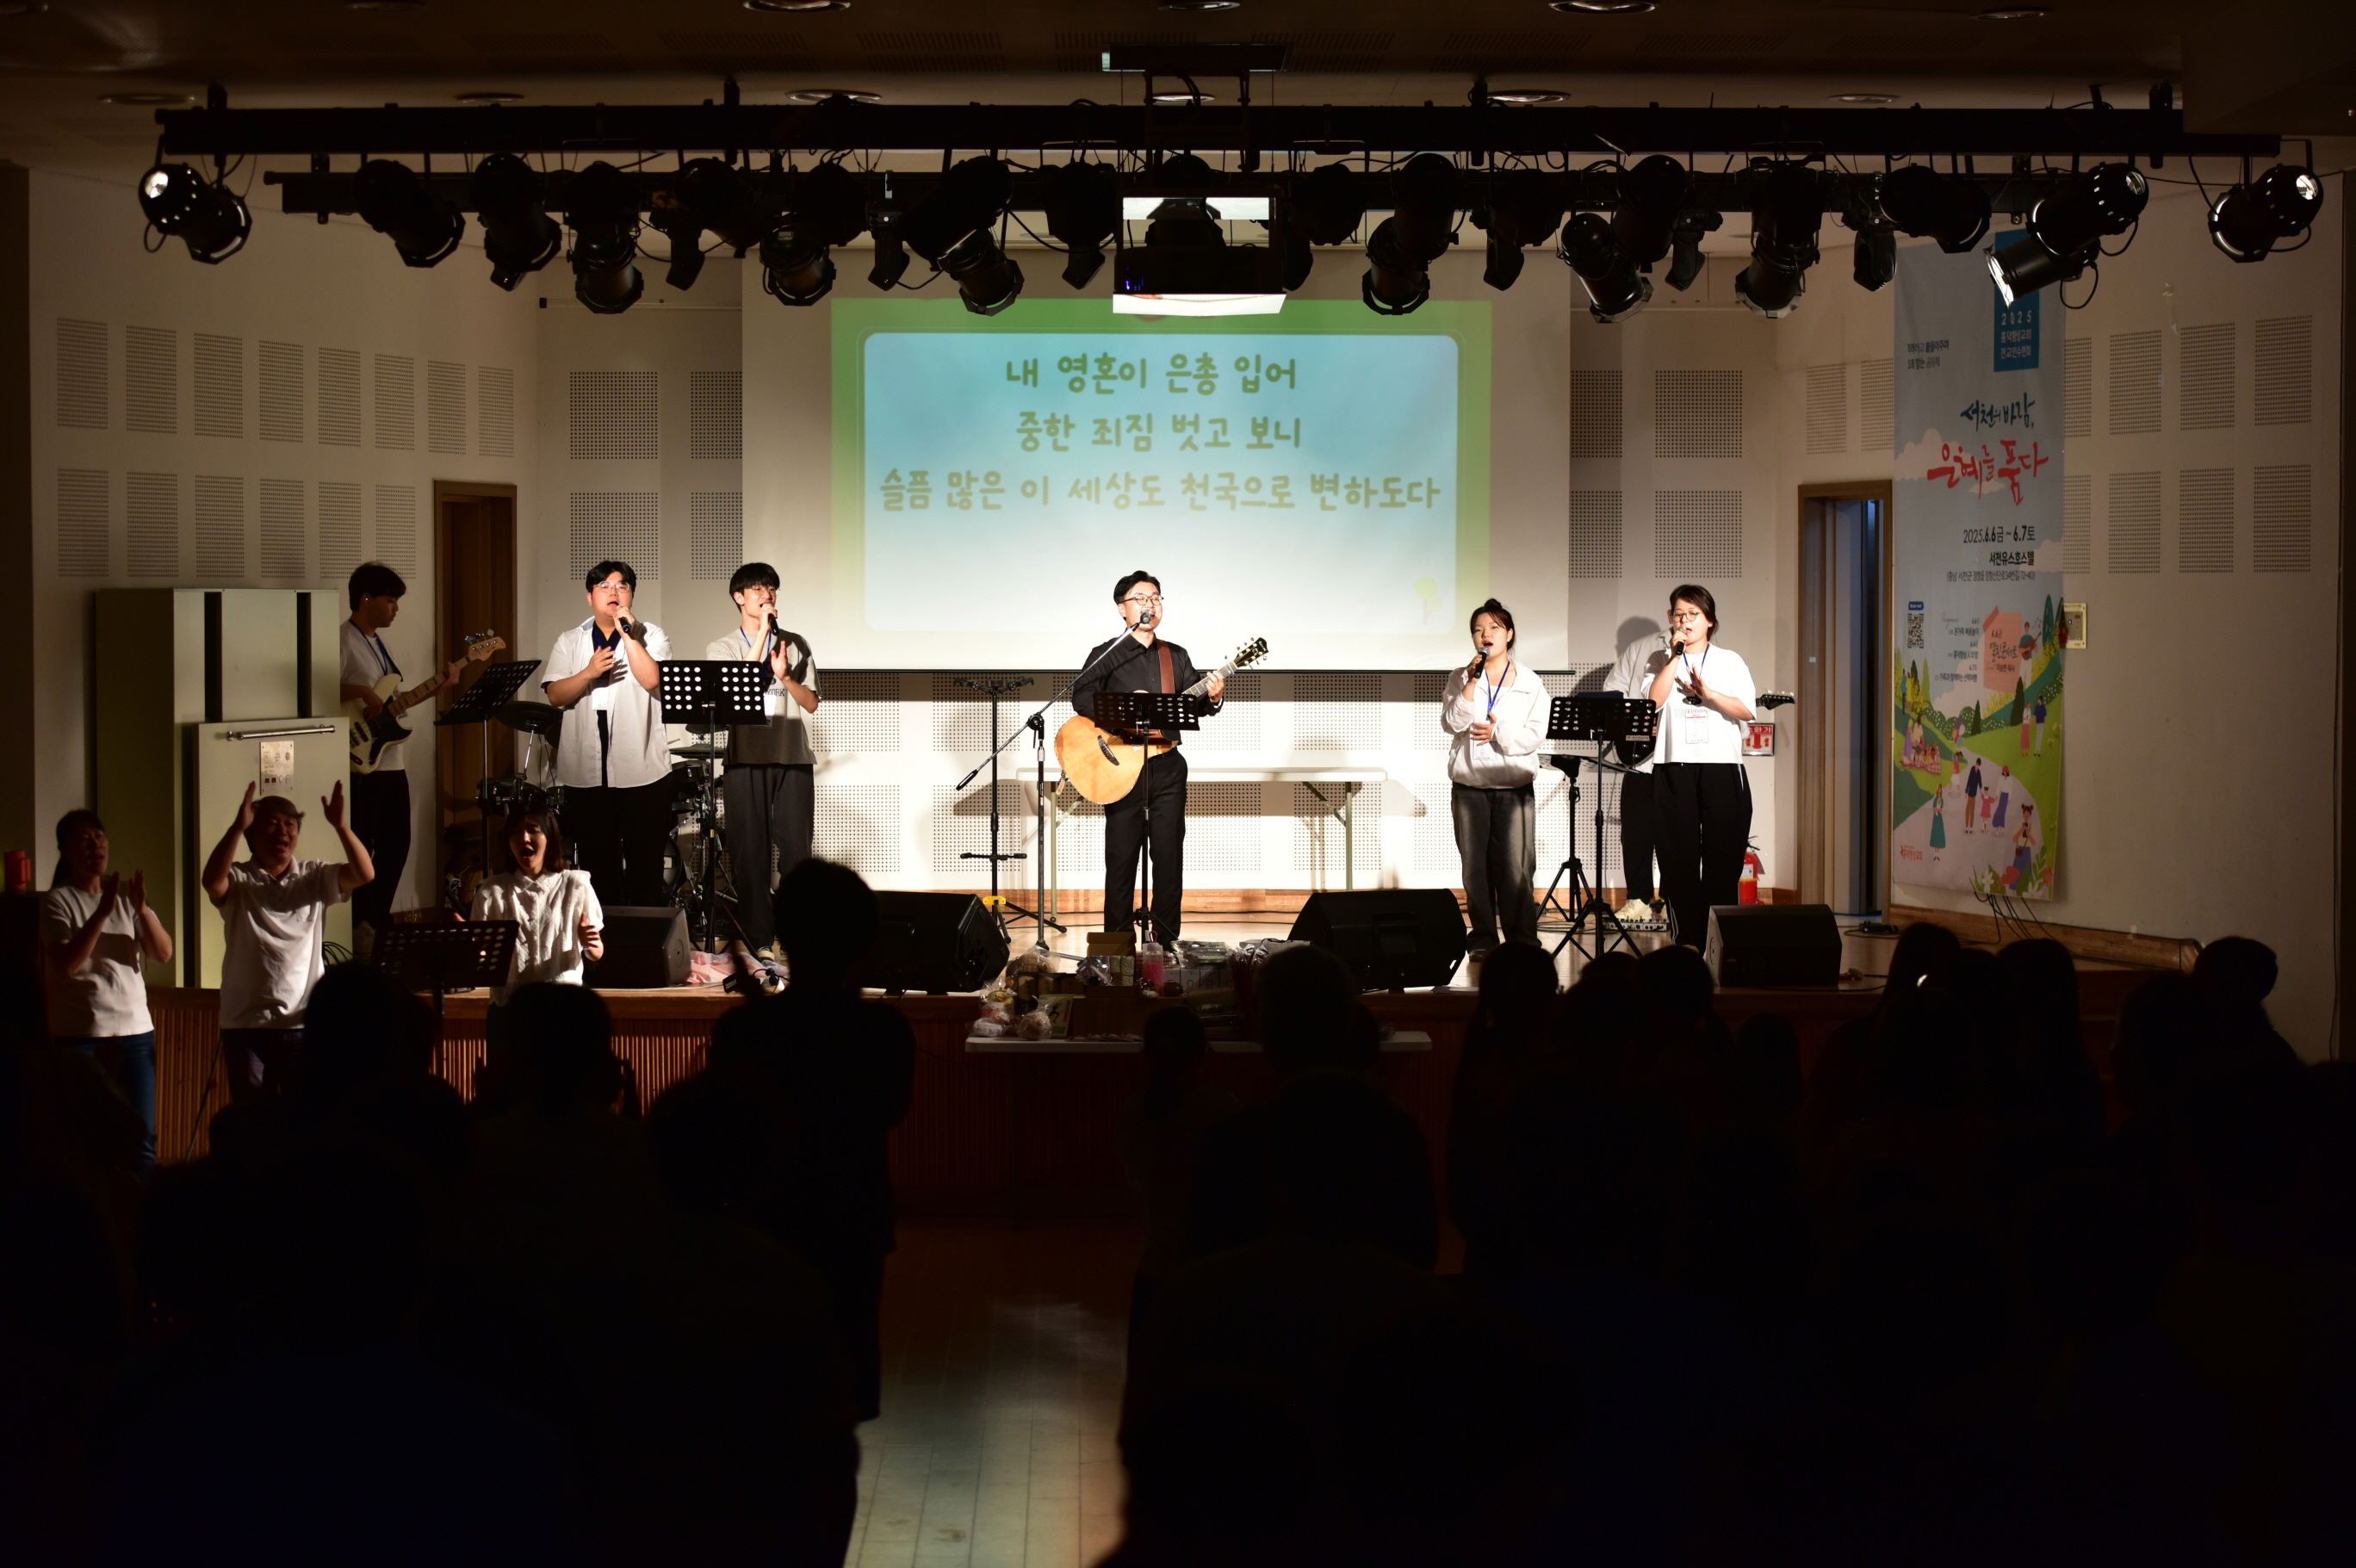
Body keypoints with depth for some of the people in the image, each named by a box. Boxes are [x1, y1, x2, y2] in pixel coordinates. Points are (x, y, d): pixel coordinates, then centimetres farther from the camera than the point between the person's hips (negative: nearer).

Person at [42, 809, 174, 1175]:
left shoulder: (127, 892, 8)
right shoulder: (58, 900, -2)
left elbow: (164, 954, 1)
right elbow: (67, 964, -15)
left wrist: (142, 909, -16)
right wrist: (102, 913, -23)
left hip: (134, 1029, 3)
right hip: (79, 1035, -3)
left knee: (143, 1136, 2)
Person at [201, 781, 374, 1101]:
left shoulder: (315, 877, 6)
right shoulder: (238, 881, 1)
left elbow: (364, 874, -9)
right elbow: (212, 882, -22)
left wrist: (340, 826, -23)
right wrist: (237, 827, -29)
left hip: (304, 1026, 1)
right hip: (247, 1027, -1)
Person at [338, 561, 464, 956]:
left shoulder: (379, 641, 18)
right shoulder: (343, 641, -10)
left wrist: (440, 683, 13)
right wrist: (362, 693, -29)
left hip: (391, 761, 9)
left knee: (395, 845, 13)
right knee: (361, 849, -5)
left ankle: (377, 922, 22)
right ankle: (362, 929, 1)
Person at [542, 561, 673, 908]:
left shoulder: (650, 636, 4)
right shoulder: (570, 642, 11)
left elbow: (651, 679, -14)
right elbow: (555, 695, 0)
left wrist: (627, 634, -15)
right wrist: (588, 673, -16)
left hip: (641, 771, -2)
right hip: (586, 773, 2)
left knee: (645, 866, 1)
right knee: (597, 865, 8)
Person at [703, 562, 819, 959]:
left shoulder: (794, 644, 12)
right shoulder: (722, 647, 7)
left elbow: (811, 703, 8)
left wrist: (785, 676, -11)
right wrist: (762, 633, -11)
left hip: (793, 760, 2)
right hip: (746, 758, -2)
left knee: (796, 848, -1)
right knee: (749, 851, -2)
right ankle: (760, 937, 3)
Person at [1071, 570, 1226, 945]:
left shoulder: (1176, 657, 15)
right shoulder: (1106, 655, 2)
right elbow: (1082, 696, -12)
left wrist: (1213, 697, -15)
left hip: (1167, 766, 3)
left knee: (1169, 854, 2)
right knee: (1121, 855, -1)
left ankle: (1165, 940, 7)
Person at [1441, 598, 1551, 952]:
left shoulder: (1530, 682, 5)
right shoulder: (1460, 678, 8)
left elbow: (1536, 735, -2)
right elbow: (1452, 723, -6)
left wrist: (1498, 731, -14)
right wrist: (1472, 682, -13)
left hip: (1515, 785, -1)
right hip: (1469, 786, 1)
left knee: (1516, 867, -6)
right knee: (1475, 866, 3)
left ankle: (1522, 939, 0)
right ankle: (1483, 939, 10)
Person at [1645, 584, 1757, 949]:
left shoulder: (1729, 661, 11)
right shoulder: (1662, 662, 13)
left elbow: (1746, 710, -2)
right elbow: (1653, 701, -6)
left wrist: (1707, 693, -13)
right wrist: (1674, 657, -8)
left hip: (1722, 768, -1)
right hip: (1674, 769, 1)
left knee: (1723, 857, -3)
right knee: (1678, 859, 0)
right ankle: (1686, 942, 5)